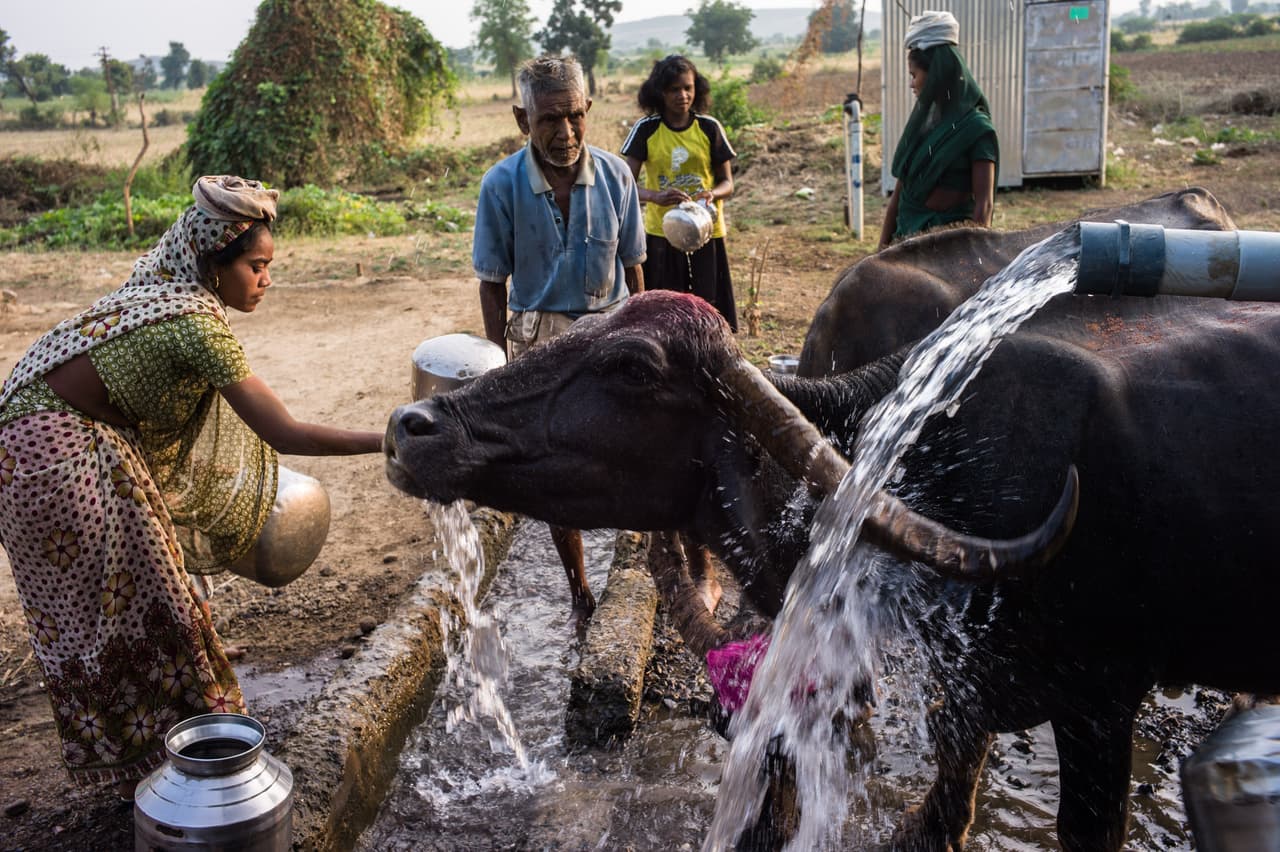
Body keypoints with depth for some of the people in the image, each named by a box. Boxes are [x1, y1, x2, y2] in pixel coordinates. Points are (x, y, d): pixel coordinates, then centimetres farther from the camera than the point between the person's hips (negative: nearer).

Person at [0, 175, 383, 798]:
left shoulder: (160, 291, 5)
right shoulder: (195, 323, -24)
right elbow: (285, 434, -25)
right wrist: (390, 441, -22)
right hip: (57, 451, -10)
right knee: (116, 603, 1)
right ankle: (151, 761, 15)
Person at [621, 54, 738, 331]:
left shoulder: (709, 128, -1)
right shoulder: (646, 130, -4)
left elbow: (727, 183, 4)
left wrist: (712, 193, -21)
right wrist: (656, 196, -28)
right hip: (661, 235, 0)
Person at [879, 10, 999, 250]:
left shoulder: (975, 128, -8)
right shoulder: (922, 119, 11)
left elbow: (984, 202, -15)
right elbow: (900, 191, 12)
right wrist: (883, 247, 8)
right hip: (907, 233, 6)